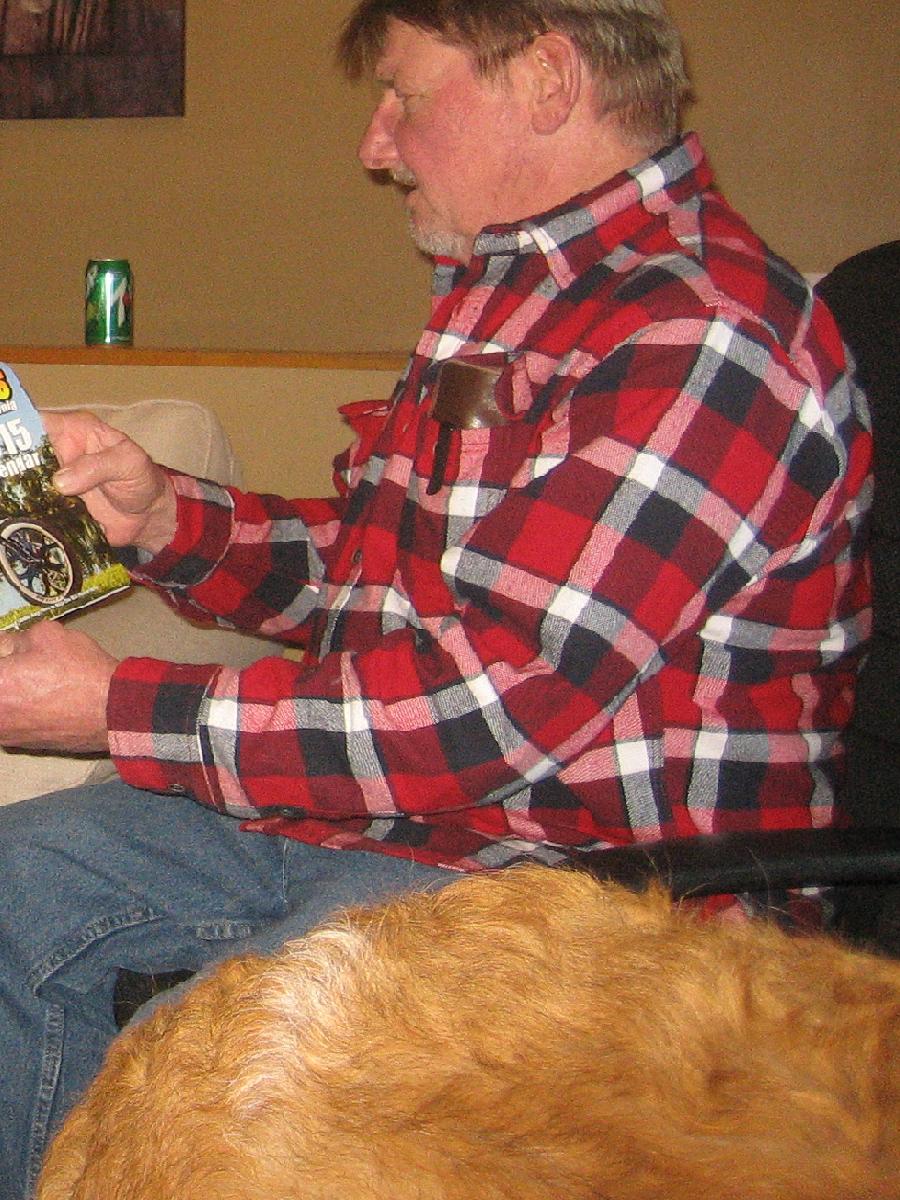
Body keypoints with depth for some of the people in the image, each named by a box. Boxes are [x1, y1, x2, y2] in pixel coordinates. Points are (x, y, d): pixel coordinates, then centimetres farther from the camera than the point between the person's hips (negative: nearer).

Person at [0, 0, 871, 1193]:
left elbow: (491, 707, -26)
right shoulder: (508, 289, 13)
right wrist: (164, 517, 1)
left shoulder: (703, 340, -21)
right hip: (382, 808, 10)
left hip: (583, 864, -10)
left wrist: (117, 707, -18)